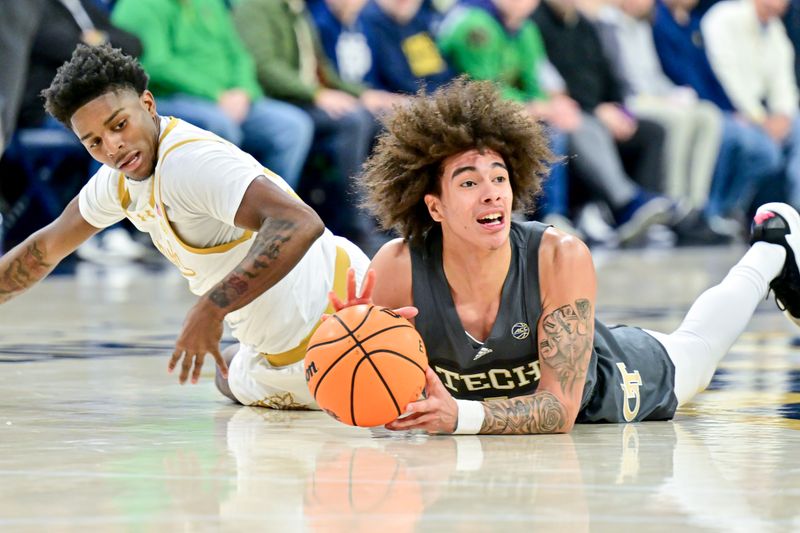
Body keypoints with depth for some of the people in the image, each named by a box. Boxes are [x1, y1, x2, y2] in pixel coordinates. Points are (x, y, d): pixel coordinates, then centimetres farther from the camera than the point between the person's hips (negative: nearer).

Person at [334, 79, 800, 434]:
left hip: (618, 380, -2)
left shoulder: (563, 258, -42)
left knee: (694, 347, 30)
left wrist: (458, 416, -58)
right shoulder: (398, 267, -38)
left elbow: (561, 408, -42)